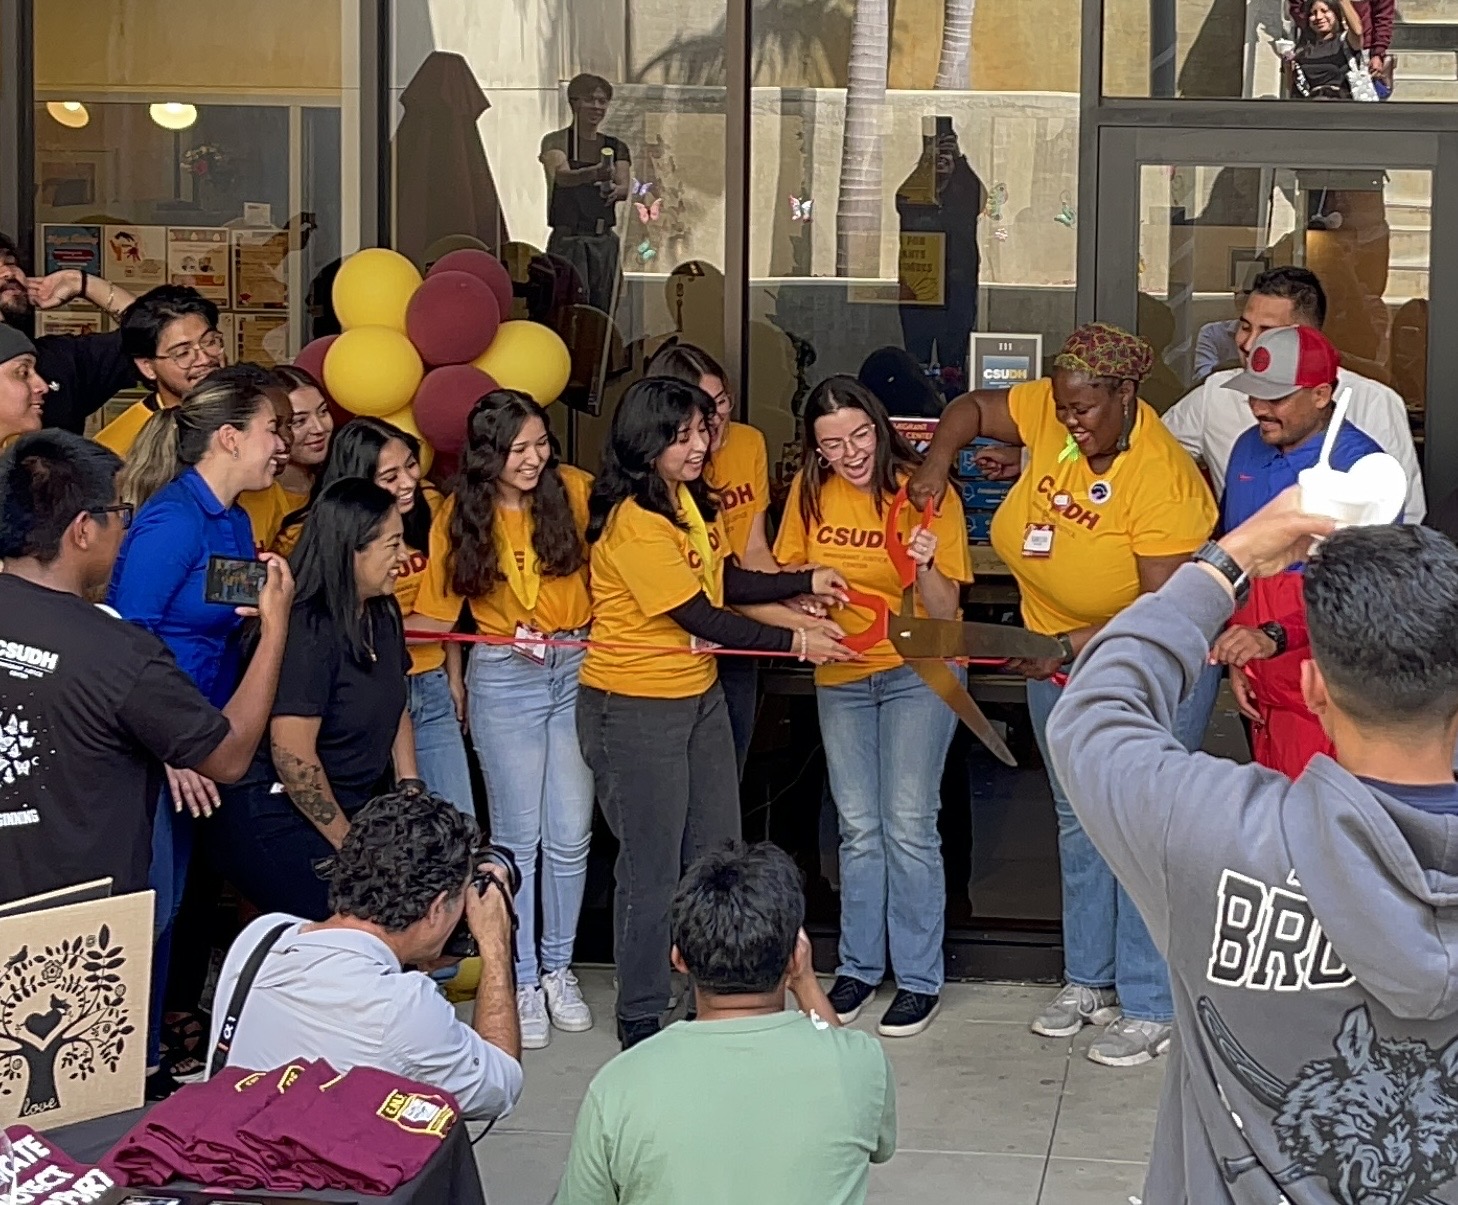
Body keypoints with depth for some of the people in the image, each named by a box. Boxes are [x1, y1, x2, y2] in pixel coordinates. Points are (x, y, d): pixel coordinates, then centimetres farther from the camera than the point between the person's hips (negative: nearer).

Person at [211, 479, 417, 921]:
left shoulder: (382, 614, 8)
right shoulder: (307, 631, -20)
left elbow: (396, 710, 20)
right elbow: (292, 755, -22)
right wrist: (348, 843, -12)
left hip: (353, 810, 9)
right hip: (273, 820, -9)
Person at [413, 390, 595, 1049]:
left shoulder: (575, 491, -4)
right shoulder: (460, 518, -2)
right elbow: (435, 615, -1)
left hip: (579, 669, 1)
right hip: (504, 678, -1)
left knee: (571, 835, 4)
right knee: (519, 836, 2)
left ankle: (559, 969, 21)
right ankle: (522, 980, 14)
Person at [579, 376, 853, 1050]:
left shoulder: (687, 499, 6)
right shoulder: (633, 521, -23)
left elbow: (721, 581, 15)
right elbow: (700, 617, -20)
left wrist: (807, 582, 5)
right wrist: (794, 644, -12)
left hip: (699, 694, 9)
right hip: (635, 709, -9)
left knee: (717, 857, 14)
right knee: (652, 869, 1)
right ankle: (641, 1023, 14)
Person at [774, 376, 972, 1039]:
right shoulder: (809, 491, -3)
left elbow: (944, 612, -13)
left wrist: (925, 568, -33)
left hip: (918, 670, -4)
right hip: (840, 675, 4)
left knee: (908, 825, -5)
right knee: (858, 829, 10)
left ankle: (920, 978, 5)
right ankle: (859, 966, 23)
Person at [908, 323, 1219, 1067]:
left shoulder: (1159, 477, -28)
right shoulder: (1052, 410, -10)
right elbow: (970, 410, 6)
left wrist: (1073, 647, -32)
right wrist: (936, 463, -11)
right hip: (1059, 655, 7)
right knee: (1077, 821, 15)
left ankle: (1150, 1009, 3)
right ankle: (1089, 982, 28)